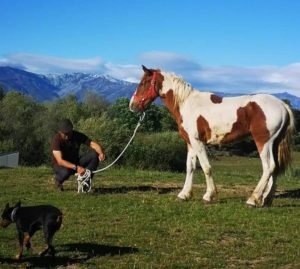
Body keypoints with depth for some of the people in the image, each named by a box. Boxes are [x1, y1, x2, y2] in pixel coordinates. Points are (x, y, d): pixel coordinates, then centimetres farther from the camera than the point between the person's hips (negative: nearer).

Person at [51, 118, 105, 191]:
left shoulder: (78, 135, -11)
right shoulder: (56, 139, -24)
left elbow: (93, 144, -16)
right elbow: (60, 161, -34)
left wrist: (101, 153, -39)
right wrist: (76, 167, -47)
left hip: (75, 162, 5)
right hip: (60, 165, -4)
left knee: (94, 154, -19)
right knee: (65, 172, -41)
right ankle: (58, 180, -2)